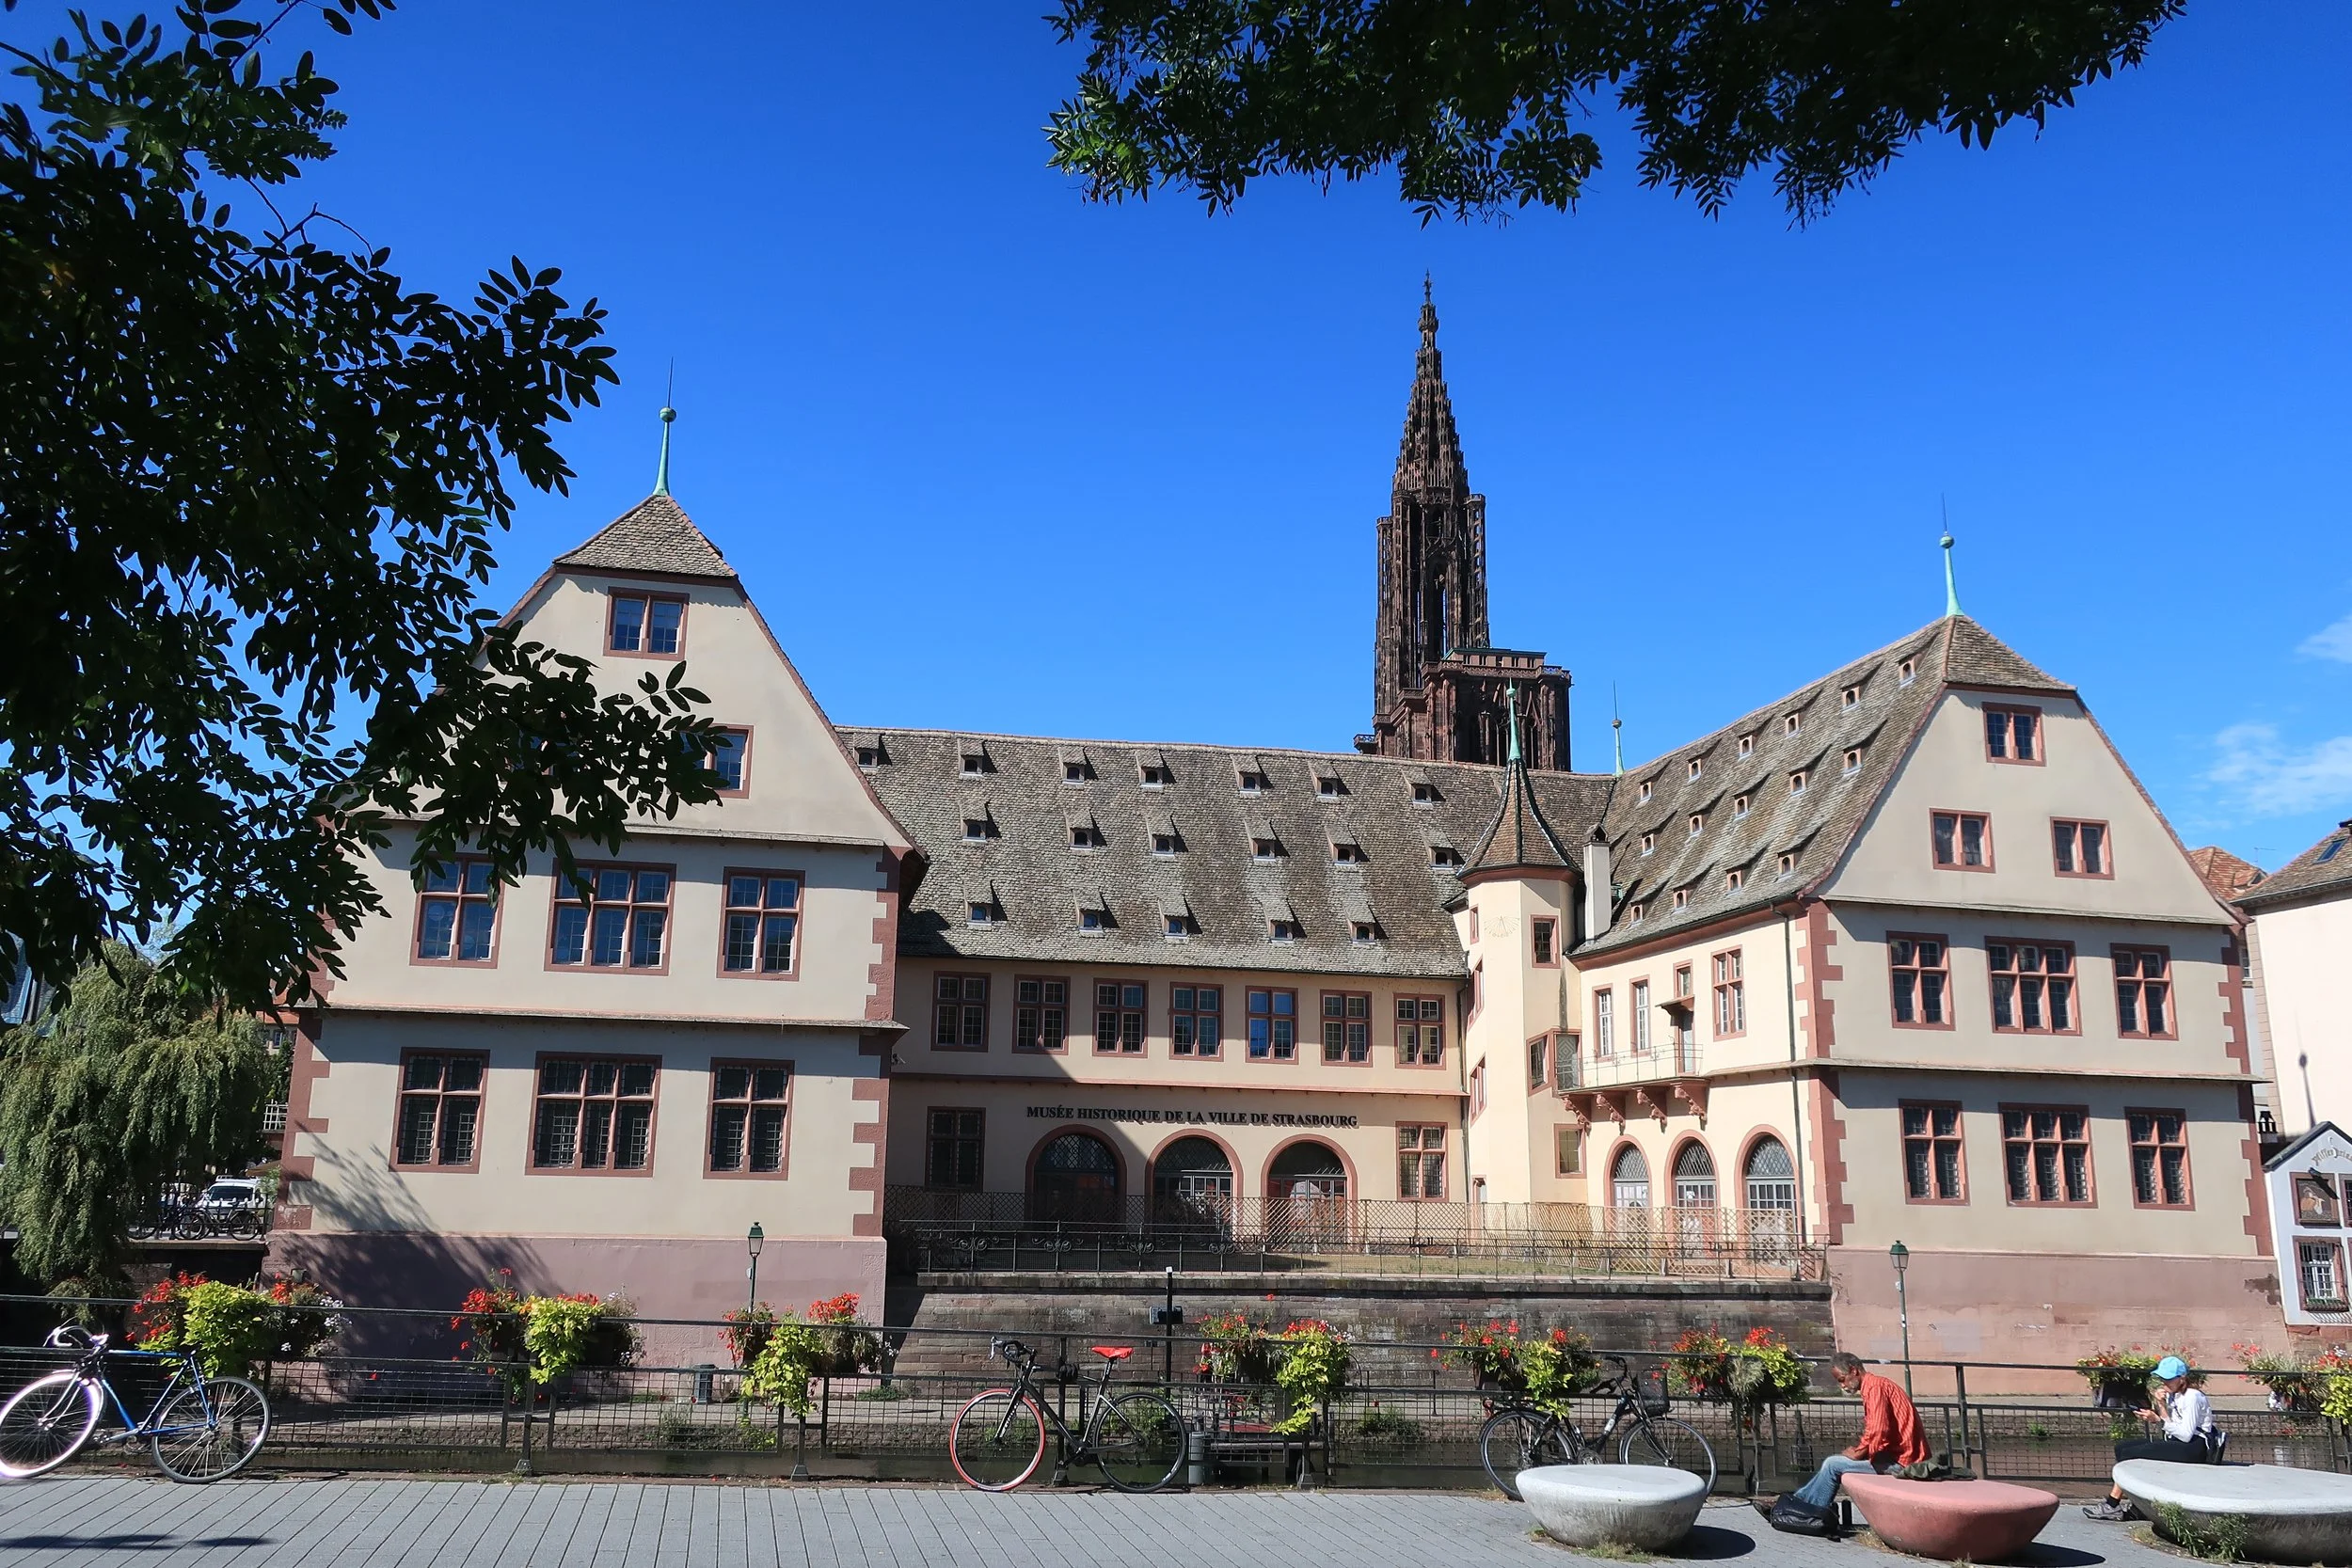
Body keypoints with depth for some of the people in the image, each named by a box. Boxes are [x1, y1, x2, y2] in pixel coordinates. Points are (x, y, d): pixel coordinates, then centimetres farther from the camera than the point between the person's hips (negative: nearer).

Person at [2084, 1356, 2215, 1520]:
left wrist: (2159, 1419, -21)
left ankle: (2112, 1505, -11)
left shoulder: (2192, 1397, -14)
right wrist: (2161, 1405, -6)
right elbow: (2170, 1426, 6)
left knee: (2129, 1454, -19)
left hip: (2193, 1449, -10)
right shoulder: (2172, 1395, 13)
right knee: (2121, 1448, 0)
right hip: (2176, 1443, 10)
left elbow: (2186, 1434, -20)